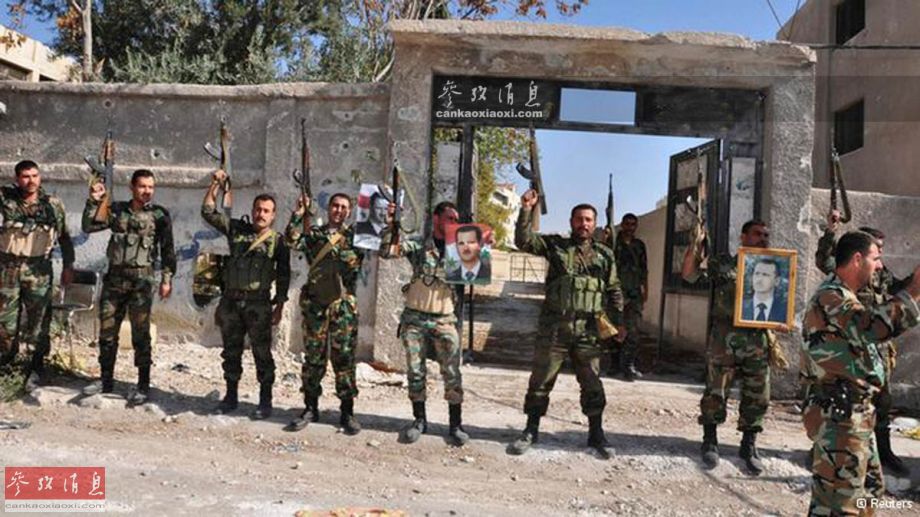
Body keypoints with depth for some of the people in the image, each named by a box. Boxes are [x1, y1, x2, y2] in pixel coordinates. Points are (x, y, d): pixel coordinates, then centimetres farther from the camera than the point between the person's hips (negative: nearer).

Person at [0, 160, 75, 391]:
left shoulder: (53, 204, 2)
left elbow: (64, 236, 10)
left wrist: (68, 265, 10)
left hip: (38, 270, 0)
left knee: (38, 321, 2)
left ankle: (36, 367, 16)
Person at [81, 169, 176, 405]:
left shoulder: (159, 215, 0)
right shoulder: (116, 210, 10)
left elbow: (167, 249, -2)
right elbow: (88, 227, 6)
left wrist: (167, 278, -9)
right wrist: (94, 201, -4)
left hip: (141, 280, -4)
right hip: (114, 278, 4)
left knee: (140, 334, -2)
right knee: (107, 331, 9)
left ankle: (143, 386, 5)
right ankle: (106, 379, 22)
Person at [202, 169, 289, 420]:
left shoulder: (278, 241, 1)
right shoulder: (236, 229, 10)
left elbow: (283, 276, 1)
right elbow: (208, 211, 10)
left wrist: (279, 306, -4)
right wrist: (215, 184, 2)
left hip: (258, 305, -4)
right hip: (230, 302, 4)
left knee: (262, 353, -1)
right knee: (231, 352, 12)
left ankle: (265, 401, 7)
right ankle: (231, 396, 24)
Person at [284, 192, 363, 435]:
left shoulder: (355, 236, 9)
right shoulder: (313, 234, 10)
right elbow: (292, 240, -6)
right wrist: (298, 214, -13)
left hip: (344, 305, -1)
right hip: (314, 304, 1)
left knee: (344, 359, 1)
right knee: (313, 358, 7)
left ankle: (347, 411, 9)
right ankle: (310, 408, 18)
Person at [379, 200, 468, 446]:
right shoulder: (417, 245, 3)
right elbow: (386, 252, -6)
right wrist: (391, 225, -17)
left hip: (445, 320, 1)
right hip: (415, 318, -1)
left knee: (452, 375, -2)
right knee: (415, 373, 5)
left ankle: (456, 425, 7)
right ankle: (419, 420, 19)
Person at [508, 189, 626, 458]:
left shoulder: (605, 254, 10)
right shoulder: (555, 245, 5)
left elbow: (614, 291, 13)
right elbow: (524, 240, -7)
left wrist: (618, 321, 6)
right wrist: (526, 211, -17)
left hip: (589, 331, 1)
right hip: (554, 328, -1)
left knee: (592, 383, 8)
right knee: (541, 380, 5)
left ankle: (596, 433, 23)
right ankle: (531, 430, 19)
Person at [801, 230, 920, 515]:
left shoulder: (844, 297, 15)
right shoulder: (830, 299, -21)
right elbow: (874, 325, -37)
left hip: (856, 414, 11)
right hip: (838, 417, -11)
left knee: (869, 487, 24)